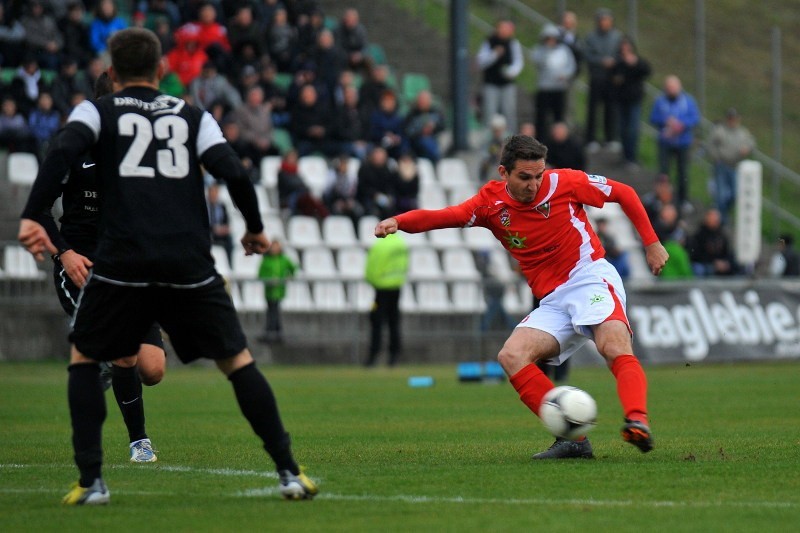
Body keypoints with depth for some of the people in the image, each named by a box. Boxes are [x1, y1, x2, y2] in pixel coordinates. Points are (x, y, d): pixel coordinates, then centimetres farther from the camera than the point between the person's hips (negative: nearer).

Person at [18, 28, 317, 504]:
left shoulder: (97, 111, 11)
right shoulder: (194, 117, 16)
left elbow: (63, 152, -9)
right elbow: (233, 172, 4)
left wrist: (32, 217, -11)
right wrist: (256, 228, 19)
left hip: (122, 263, -1)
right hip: (191, 264, 1)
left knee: (84, 358, 18)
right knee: (237, 360, 14)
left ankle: (91, 481, 5)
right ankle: (289, 472, 8)